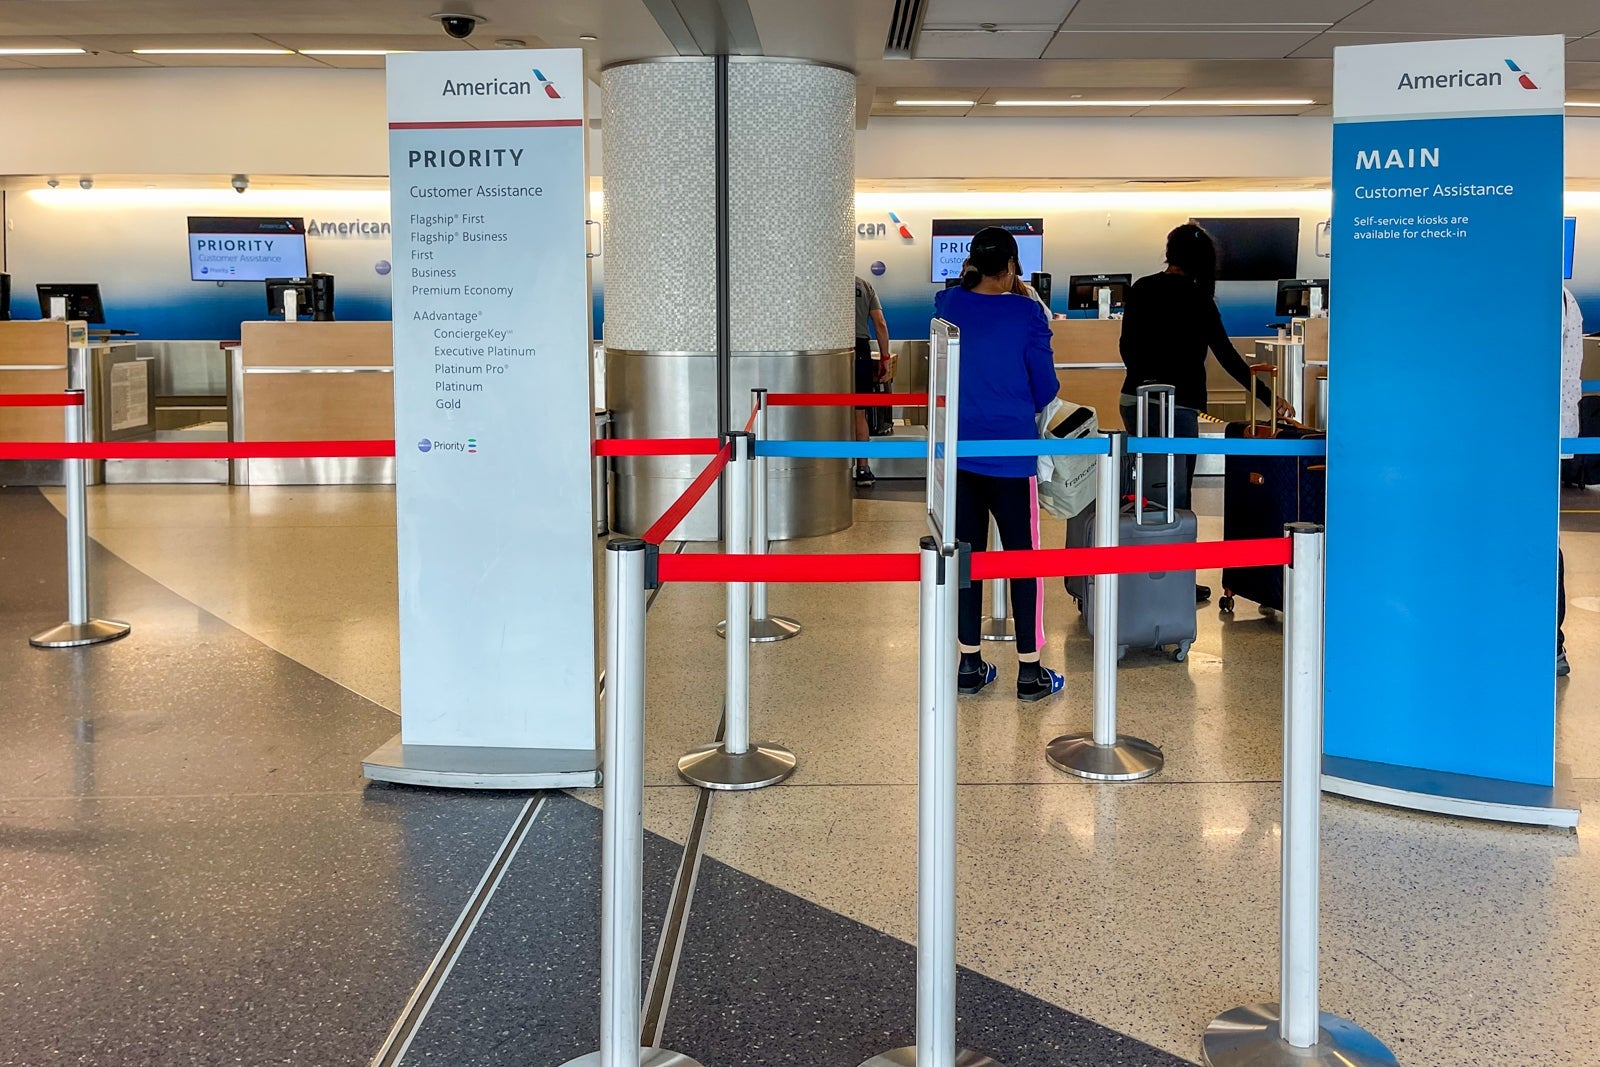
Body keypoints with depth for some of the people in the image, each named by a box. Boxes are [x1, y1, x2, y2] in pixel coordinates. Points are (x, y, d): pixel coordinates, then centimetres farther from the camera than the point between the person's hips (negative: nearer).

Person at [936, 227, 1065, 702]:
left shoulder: (949, 306, 1)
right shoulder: (1026, 314, -9)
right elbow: (1045, 388, -2)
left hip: (958, 450, 4)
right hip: (1011, 452, -4)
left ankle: (970, 663, 16)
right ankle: (1029, 671, 6)